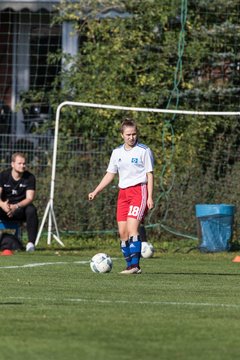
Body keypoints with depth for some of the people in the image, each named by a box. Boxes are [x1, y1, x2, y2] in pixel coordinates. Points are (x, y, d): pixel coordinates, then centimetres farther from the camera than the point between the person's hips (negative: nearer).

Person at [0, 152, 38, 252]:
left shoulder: (30, 177, -4)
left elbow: (29, 198, -13)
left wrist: (16, 206, -32)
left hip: (21, 208, -1)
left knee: (31, 210, -33)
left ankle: (31, 242, -35)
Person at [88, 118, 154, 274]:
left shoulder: (144, 150, -3)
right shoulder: (117, 152, 11)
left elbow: (150, 174, -3)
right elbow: (110, 174, 18)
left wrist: (150, 197, -10)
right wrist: (95, 192, 11)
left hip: (139, 191, -6)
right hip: (123, 192, 6)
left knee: (132, 228, -19)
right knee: (122, 232, 0)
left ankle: (135, 265, -22)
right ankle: (130, 266, 7)